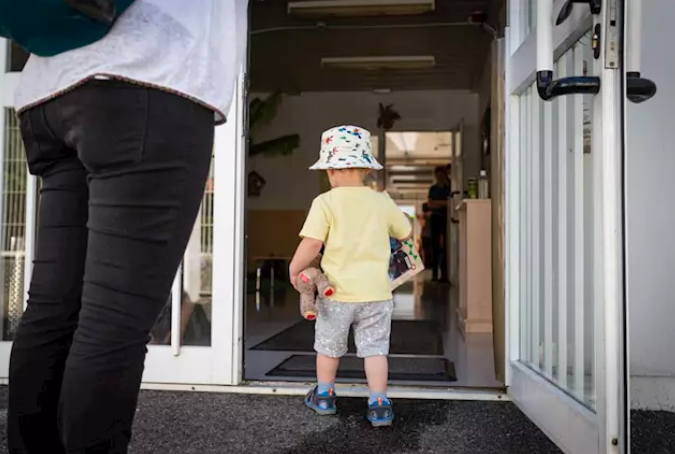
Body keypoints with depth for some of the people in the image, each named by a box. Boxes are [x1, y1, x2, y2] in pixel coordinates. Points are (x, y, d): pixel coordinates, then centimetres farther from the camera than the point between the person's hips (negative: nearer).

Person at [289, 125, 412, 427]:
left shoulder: (325, 202, -10)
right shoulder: (382, 201, 0)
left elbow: (311, 244, -16)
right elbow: (406, 233, 13)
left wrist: (294, 269, -1)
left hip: (337, 292, -1)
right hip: (376, 292, 2)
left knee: (329, 346, 18)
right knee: (375, 348, 10)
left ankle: (324, 396, 34)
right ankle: (379, 404, 8)